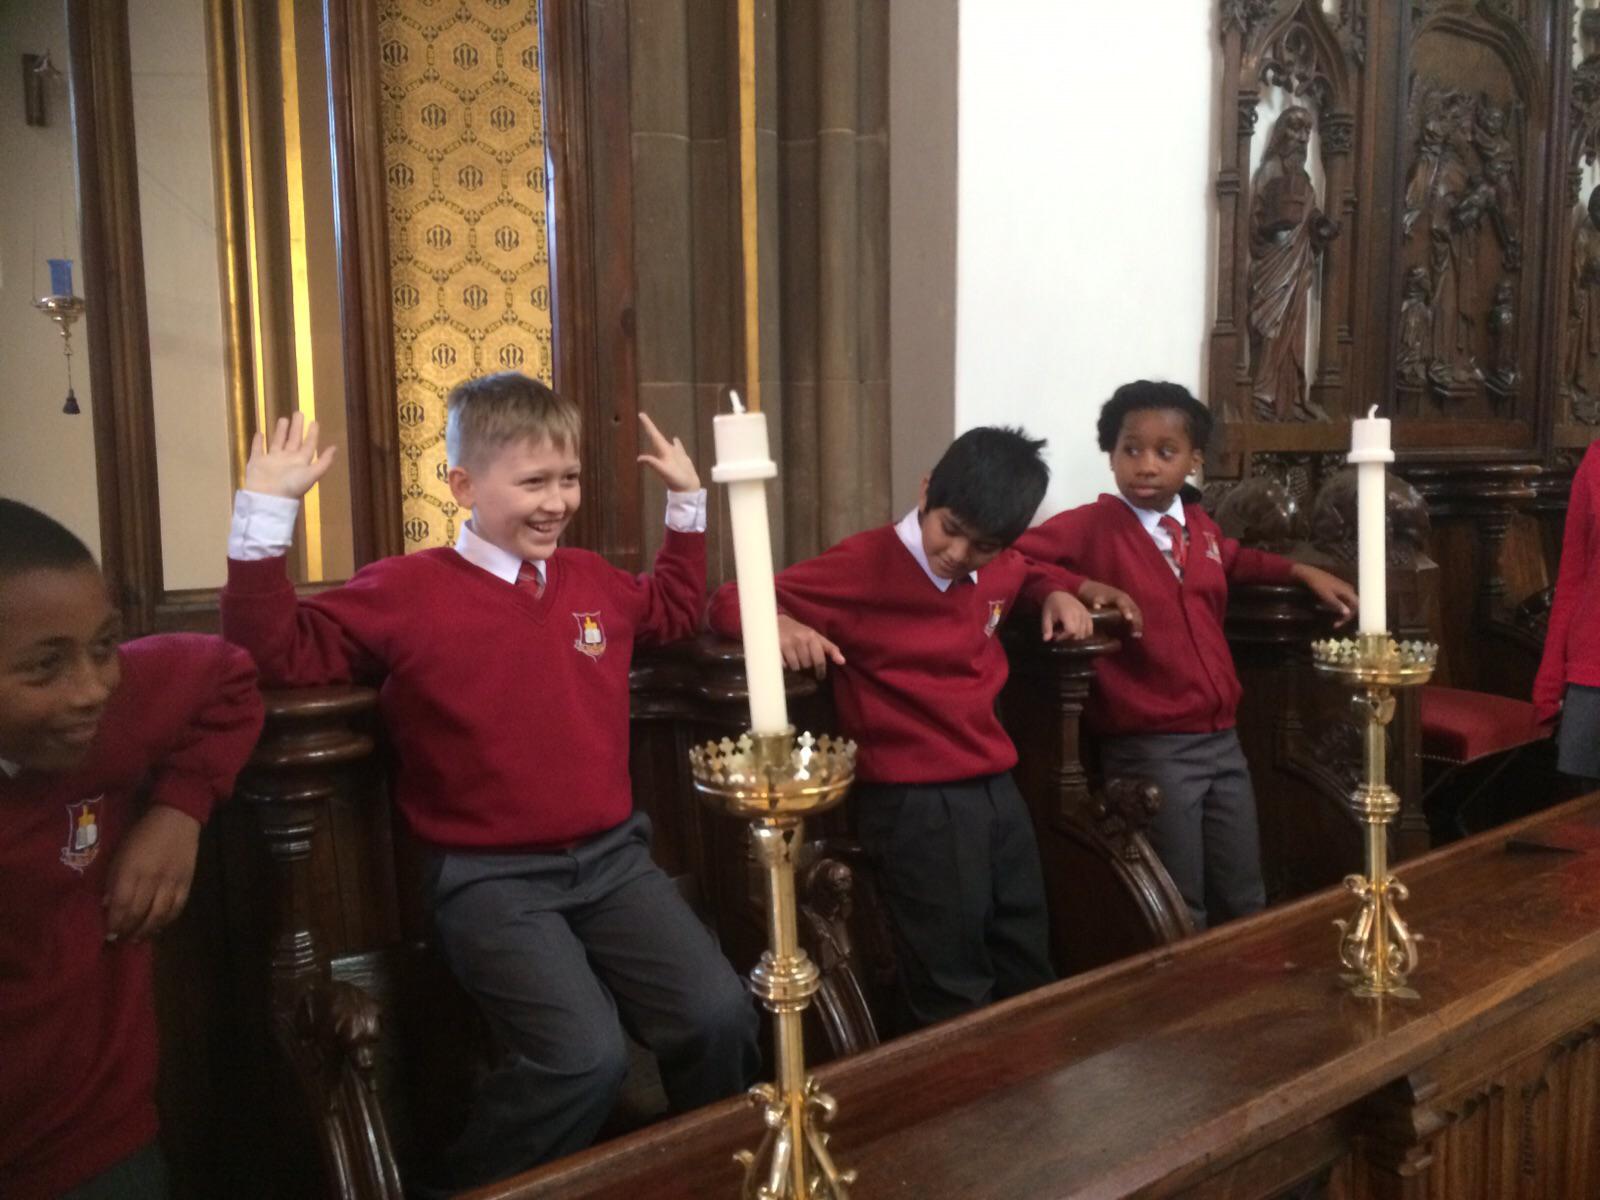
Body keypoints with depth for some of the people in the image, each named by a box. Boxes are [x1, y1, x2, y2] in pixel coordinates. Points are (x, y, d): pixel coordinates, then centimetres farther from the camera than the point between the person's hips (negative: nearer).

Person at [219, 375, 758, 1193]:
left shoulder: (594, 580, 12)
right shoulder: (406, 592, -4)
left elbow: (673, 609, 33)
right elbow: (282, 650, -7)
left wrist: (686, 502, 26)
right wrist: (265, 513, -14)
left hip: (610, 857, 5)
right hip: (491, 878, -5)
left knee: (721, 1016, -10)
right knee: (586, 1057, -24)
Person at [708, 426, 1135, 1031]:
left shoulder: (994, 568, 10)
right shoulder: (865, 563, -12)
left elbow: (1030, 573, 37)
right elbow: (732, 601, -10)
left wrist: (1060, 593, 14)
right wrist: (780, 624, -32)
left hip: (997, 789, 8)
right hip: (914, 803, -7)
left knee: (1030, 979, 19)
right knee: (952, 999, -2)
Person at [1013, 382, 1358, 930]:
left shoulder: (1200, 526, 10)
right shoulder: (1092, 526, -11)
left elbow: (1235, 560, 34)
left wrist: (1305, 573, 27)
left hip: (1222, 739, 7)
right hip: (1150, 749, -7)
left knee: (1245, 901, 18)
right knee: (1178, 916, 4)